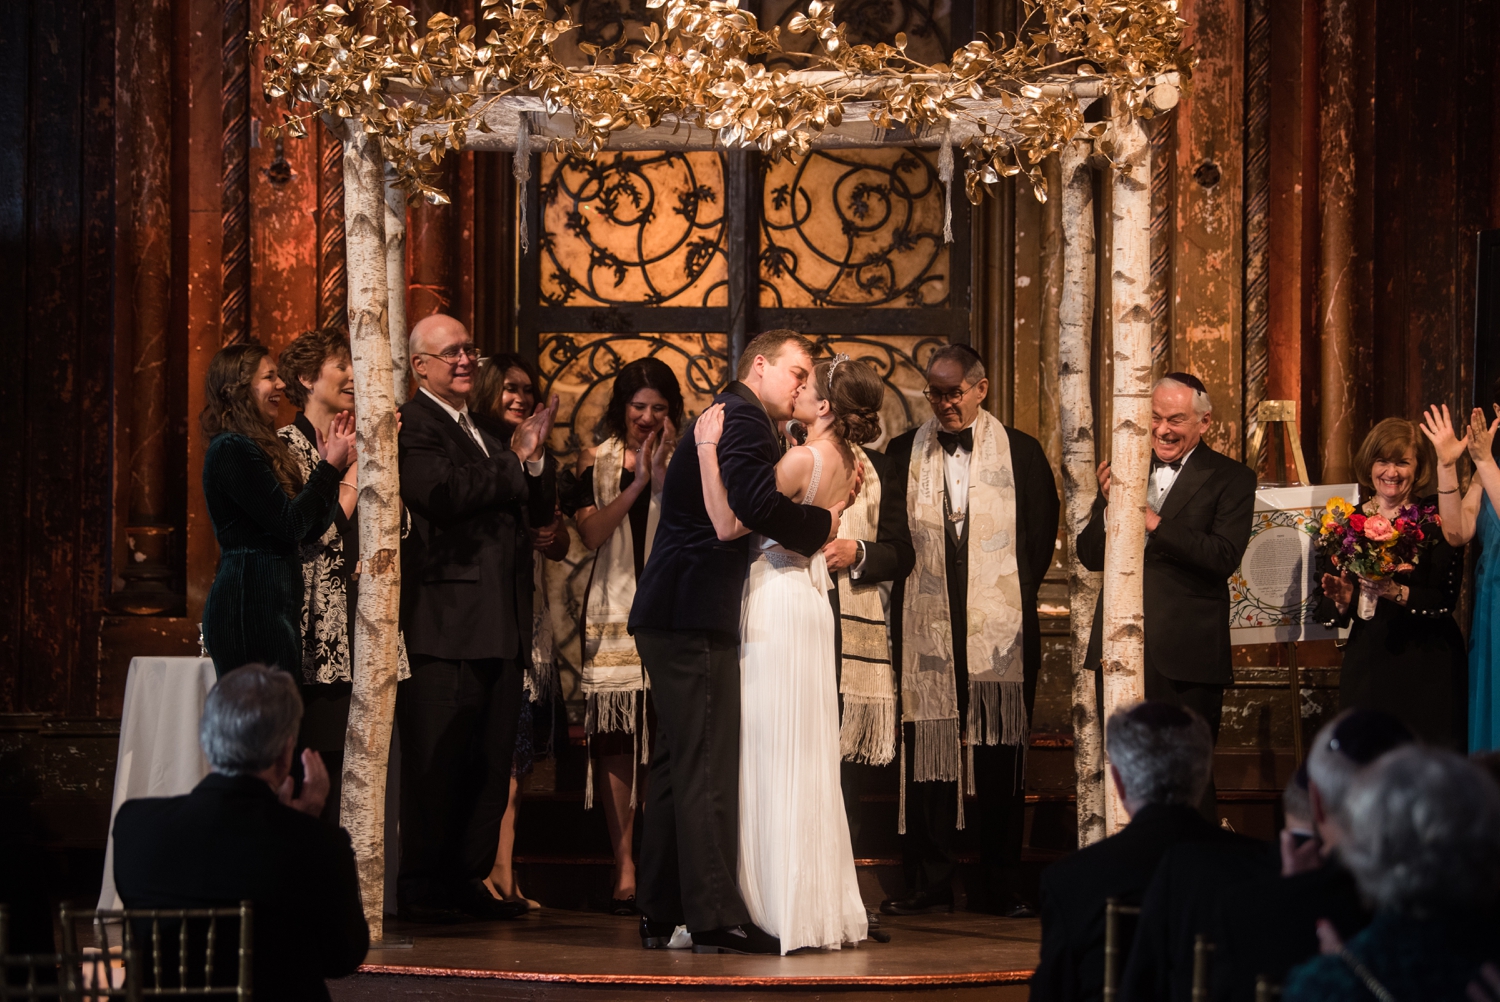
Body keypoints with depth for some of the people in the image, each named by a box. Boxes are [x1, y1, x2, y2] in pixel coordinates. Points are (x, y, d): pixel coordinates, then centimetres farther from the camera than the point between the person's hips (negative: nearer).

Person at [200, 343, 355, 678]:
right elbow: (291, 523, -14)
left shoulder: (255, 448, 20)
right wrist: (330, 467, -4)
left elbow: (310, 530, 16)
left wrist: (332, 465, 10)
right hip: (250, 610, -10)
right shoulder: (232, 449, -11)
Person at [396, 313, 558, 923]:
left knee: (490, 764, 10)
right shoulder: (411, 427, -5)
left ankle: (468, 879, 16)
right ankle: (422, 888, 0)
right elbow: (443, 492, -21)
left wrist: (531, 461, 0)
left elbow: (540, 512, 20)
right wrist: (515, 462, -10)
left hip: (500, 629, 8)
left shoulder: (482, 432, 23)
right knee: (436, 763, -5)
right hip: (444, 622, -8)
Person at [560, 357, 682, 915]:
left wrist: (663, 476, -11)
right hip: (614, 612, 0)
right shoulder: (598, 460, 11)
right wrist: (639, 483, -9)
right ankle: (624, 868, -2)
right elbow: (591, 532, -2)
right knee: (615, 741, -4)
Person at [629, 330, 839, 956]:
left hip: (674, 618, 11)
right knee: (707, 768, -10)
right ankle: (716, 917, -10)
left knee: (679, 765, 13)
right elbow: (758, 503, -25)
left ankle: (661, 915, 17)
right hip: (695, 618, -11)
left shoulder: (731, 418, 23)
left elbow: (753, 511, 21)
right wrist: (822, 525, -9)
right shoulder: (740, 417, -10)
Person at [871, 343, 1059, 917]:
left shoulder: (1021, 454, 7)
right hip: (928, 628, 1)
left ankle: (1006, 888, 7)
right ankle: (930, 886, 5)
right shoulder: (903, 455, 9)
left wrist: (1011, 602, 2)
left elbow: (1040, 540, 9)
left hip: (1000, 632, -1)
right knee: (929, 756, -1)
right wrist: (859, 556, -20)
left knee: (1000, 760, 1)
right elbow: (897, 545, 0)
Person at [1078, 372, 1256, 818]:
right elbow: (1089, 556, 8)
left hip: (1186, 655, -5)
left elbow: (1224, 557, -16)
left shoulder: (1231, 479, -2)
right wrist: (1109, 506, -11)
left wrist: (1154, 521, -21)